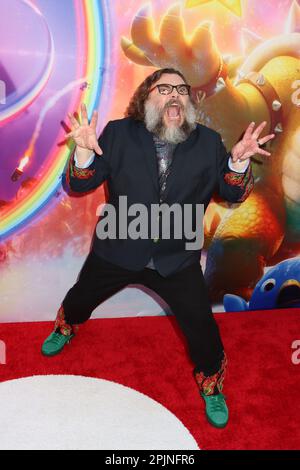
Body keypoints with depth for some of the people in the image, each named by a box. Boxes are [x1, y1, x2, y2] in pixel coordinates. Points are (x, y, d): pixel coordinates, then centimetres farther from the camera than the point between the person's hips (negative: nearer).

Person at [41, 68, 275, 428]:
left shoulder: (208, 142, -6)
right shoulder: (118, 133, -9)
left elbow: (234, 195, -4)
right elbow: (81, 185, -9)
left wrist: (239, 161, -25)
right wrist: (84, 151, -31)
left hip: (177, 259, 0)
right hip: (116, 250, 1)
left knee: (201, 326, 1)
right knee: (81, 298, 22)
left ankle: (211, 385, 32)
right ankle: (65, 328, 60)